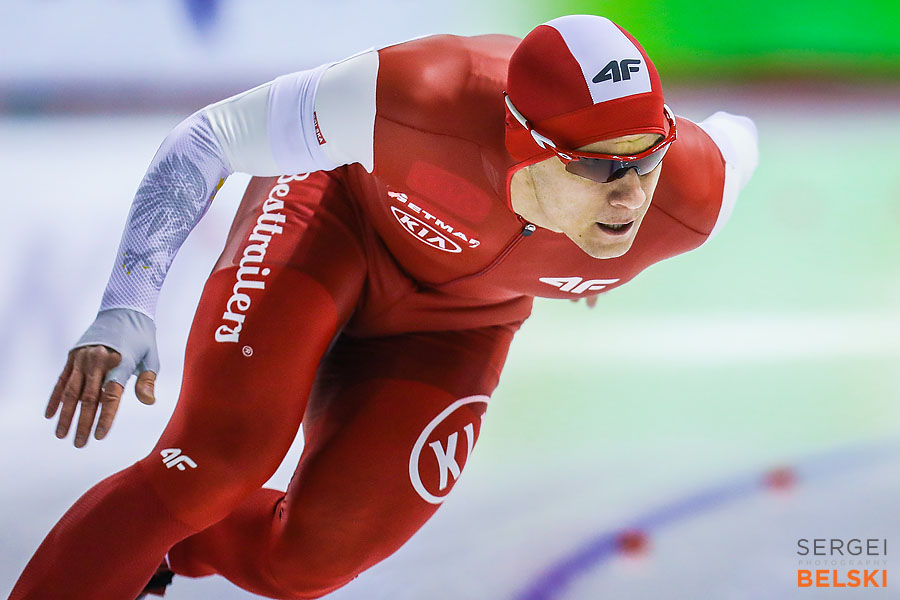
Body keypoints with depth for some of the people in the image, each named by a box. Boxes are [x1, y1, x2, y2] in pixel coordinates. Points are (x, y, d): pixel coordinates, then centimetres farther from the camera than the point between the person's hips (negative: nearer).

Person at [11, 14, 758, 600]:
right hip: (337, 206, -3)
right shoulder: (419, 99, -42)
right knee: (219, 462, -23)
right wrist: (124, 311, -39)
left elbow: (736, 141, -6)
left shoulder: (689, 200, -34)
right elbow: (209, 137, -27)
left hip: (453, 320, 3)